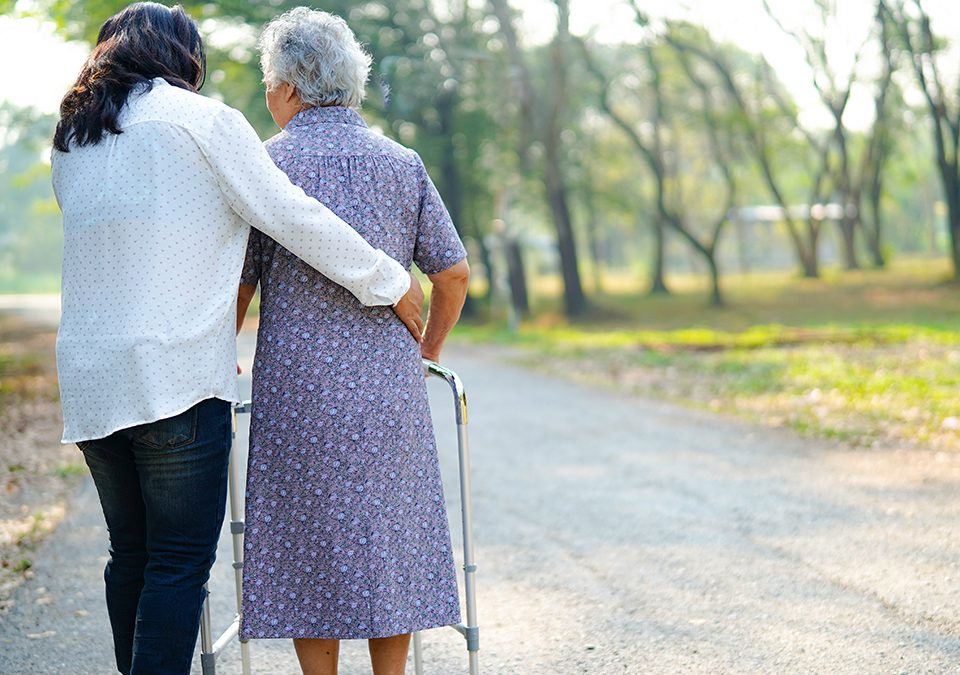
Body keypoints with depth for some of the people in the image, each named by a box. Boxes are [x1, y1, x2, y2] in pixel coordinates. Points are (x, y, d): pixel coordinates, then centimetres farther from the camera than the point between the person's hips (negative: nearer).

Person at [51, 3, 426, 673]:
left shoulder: (71, 141, 19)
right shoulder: (202, 119, -1)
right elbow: (293, 217, -4)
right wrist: (392, 282, 5)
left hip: (90, 378, 6)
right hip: (177, 375, -6)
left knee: (132, 554, 13)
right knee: (180, 560, -4)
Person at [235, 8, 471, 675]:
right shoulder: (402, 164, 6)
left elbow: (237, 287, -2)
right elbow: (454, 274, 8)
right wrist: (426, 353, 23)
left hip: (299, 388, -2)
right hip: (389, 389, 2)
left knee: (310, 548, 6)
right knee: (389, 540, 11)